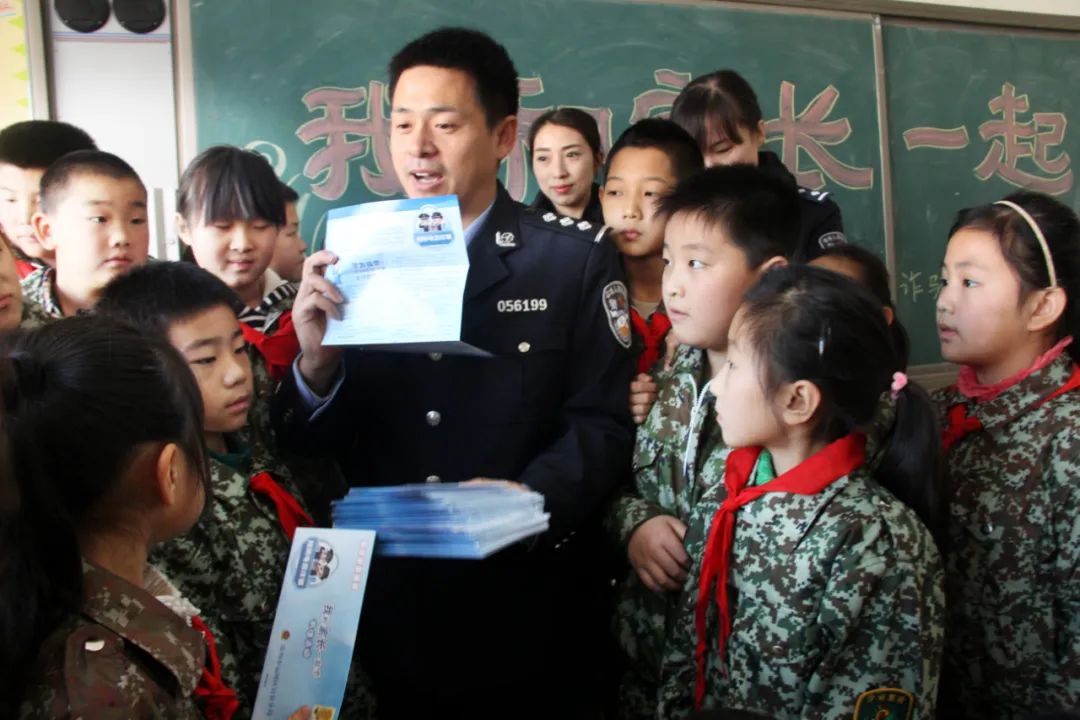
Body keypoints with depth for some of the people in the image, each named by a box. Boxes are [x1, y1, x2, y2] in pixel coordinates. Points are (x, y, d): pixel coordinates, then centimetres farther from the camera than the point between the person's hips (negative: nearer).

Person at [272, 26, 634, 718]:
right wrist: (318, 359, -18)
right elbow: (313, 444, 2)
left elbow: (603, 424, -9)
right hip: (385, 600, 3)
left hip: (526, 605, -2)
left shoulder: (578, 258, -4)